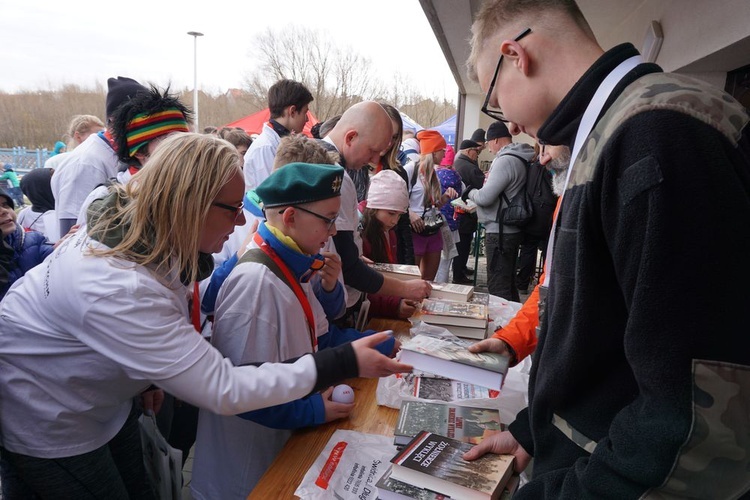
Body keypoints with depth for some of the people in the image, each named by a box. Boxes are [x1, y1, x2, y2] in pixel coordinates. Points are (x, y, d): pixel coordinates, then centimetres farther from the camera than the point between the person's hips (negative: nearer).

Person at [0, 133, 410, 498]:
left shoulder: (134, 225, -15)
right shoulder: (118, 291, -41)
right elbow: (224, 391, -38)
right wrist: (345, 363, -36)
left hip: (105, 403, 7)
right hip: (49, 429, -7)